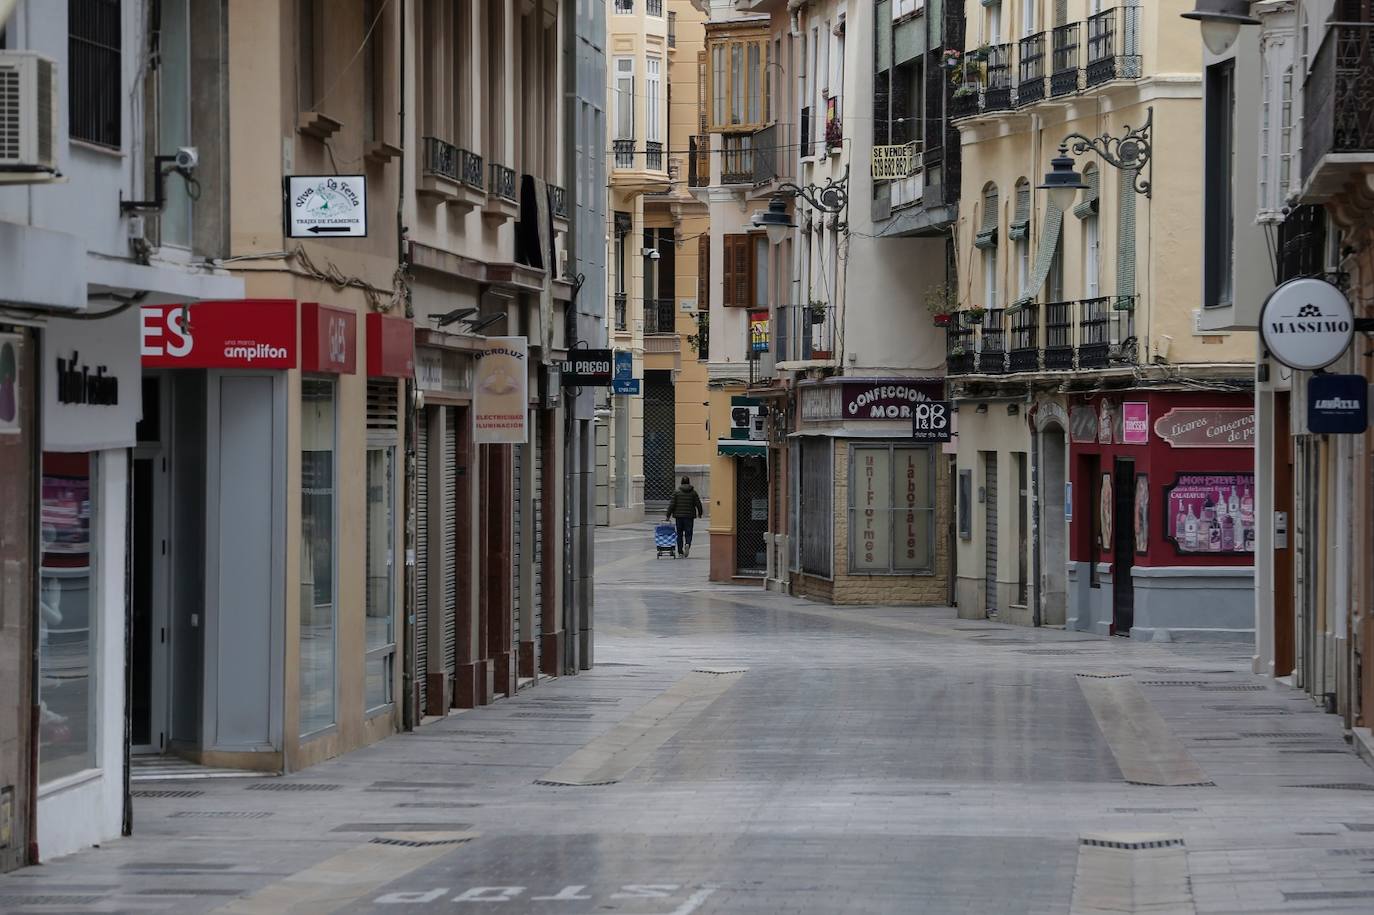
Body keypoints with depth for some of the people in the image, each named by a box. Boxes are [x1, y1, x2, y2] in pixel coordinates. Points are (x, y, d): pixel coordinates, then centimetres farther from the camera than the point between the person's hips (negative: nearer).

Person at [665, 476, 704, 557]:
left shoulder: (677, 492, -2)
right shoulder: (693, 492, 1)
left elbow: (672, 505, -5)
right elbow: (698, 504, 3)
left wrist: (668, 515, 0)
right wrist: (700, 513, 19)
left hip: (679, 516, 0)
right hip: (689, 516, 0)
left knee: (679, 533, 9)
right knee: (688, 533, 4)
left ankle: (680, 551, 10)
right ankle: (687, 544, -27)